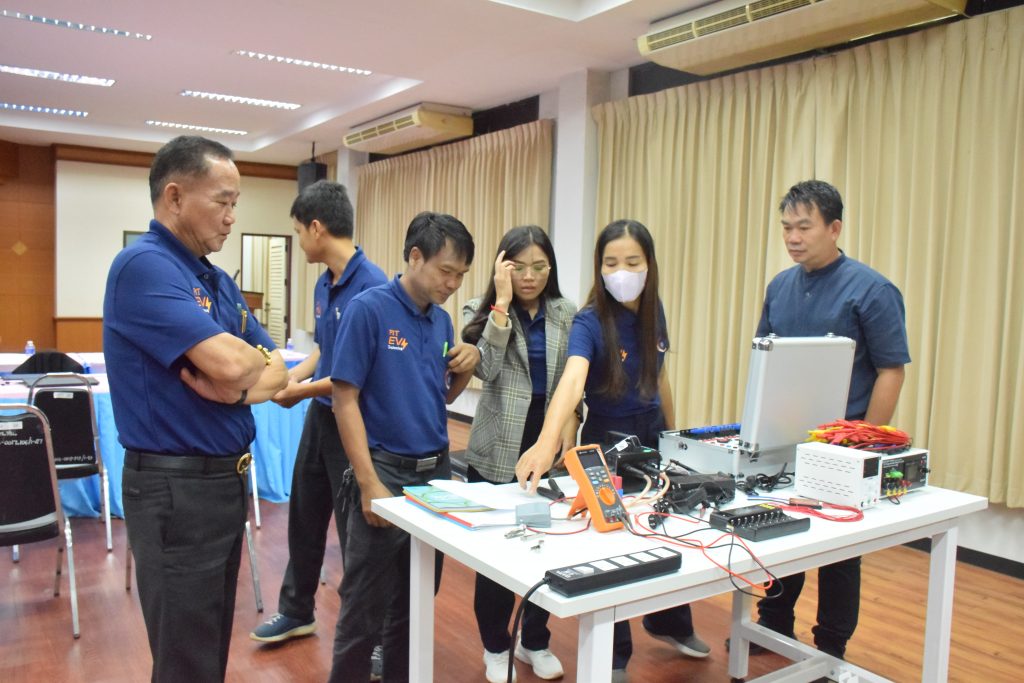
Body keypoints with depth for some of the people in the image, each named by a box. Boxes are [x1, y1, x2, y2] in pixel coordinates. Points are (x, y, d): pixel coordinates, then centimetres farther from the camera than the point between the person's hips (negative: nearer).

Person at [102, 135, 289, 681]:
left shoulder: (219, 280, 11)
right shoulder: (143, 265, -16)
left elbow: (277, 371, 9)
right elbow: (227, 360, -29)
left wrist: (241, 389, -13)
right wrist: (258, 359, -6)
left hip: (227, 477, 8)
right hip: (175, 485, -8)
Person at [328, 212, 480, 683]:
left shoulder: (442, 320, 8)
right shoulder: (368, 308, -12)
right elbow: (345, 399, -14)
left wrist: (466, 368, -4)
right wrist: (370, 483, -19)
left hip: (436, 471, 7)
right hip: (386, 472, -6)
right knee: (366, 609, 5)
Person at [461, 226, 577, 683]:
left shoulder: (567, 315, 5)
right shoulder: (483, 310, -2)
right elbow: (485, 368, -19)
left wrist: (566, 443, -4)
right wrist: (503, 301, -19)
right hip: (499, 452, -2)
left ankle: (535, 642, 30)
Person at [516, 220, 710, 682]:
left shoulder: (653, 311, -4)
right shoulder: (590, 322, -22)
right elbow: (572, 380, -41)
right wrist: (546, 443, -57)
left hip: (653, 435, 6)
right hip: (608, 440, -5)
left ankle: (669, 623, 47)